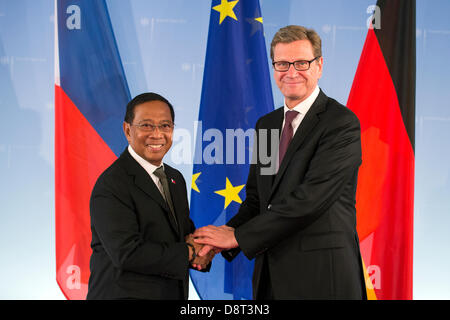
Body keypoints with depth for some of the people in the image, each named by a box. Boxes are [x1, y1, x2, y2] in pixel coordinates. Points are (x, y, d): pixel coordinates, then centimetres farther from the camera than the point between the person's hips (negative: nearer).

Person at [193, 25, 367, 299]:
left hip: (321, 277, -6)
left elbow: (309, 199, -20)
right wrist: (222, 238, -7)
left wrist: (237, 235, -15)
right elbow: (256, 199, 12)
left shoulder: (341, 123, -12)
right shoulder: (266, 125, 12)